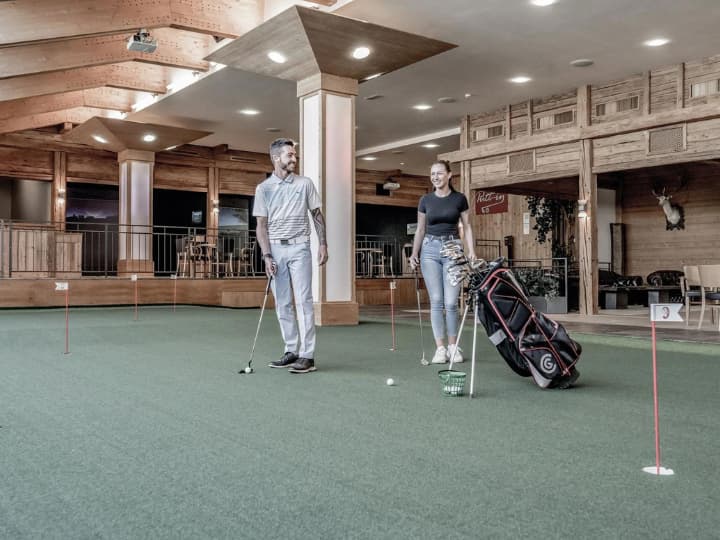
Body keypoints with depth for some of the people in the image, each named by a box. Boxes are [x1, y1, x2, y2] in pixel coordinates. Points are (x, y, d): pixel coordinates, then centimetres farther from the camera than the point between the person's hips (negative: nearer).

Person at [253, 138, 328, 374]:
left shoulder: (305, 183, 6)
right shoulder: (263, 188, 6)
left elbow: (317, 215, 9)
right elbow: (261, 225, 3)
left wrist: (323, 244, 0)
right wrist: (267, 256, -6)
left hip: (299, 247, -2)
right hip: (275, 248, 2)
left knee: (303, 301, -7)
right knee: (282, 304, 5)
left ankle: (307, 355, -6)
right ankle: (291, 351, 15)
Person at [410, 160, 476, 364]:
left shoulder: (459, 199, 3)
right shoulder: (426, 200, 7)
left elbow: (467, 227, 5)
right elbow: (421, 229, 12)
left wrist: (471, 251, -7)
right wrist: (414, 253, 2)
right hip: (430, 249, 1)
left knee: (451, 302, -4)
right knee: (436, 301, -2)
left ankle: (453, 346, 11)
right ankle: (440, 348, 4)